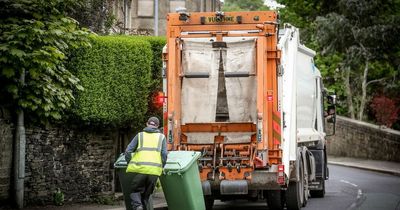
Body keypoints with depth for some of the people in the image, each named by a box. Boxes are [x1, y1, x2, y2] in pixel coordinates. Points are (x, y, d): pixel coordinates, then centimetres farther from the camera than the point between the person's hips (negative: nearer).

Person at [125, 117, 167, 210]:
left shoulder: (140, 135, 15)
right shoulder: (161, 137, 15)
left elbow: (128, 152, 7)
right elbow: (164, 155, 4)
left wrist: (130, 165, 20)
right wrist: (161, 169, 15)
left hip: (140, 169, -1)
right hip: (154, 171, 1)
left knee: (135, 191, 14)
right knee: (146, 195, 16)